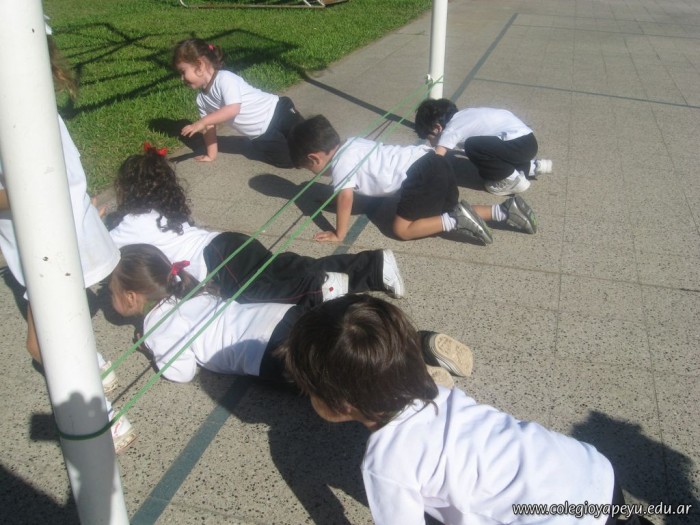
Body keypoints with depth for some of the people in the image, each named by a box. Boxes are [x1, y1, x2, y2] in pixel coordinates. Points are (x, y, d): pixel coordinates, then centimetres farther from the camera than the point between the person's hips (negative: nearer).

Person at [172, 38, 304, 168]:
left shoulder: (225, 78, -21)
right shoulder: (202, 99, 4)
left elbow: (233, 109, -32)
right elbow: (209, 126, 14)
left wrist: (202, 122, -31)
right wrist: (211, 155, 16)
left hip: (278, 112, -6)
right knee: (287, 160, -7)